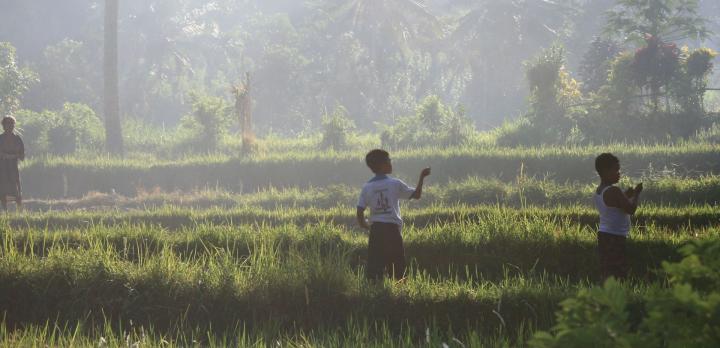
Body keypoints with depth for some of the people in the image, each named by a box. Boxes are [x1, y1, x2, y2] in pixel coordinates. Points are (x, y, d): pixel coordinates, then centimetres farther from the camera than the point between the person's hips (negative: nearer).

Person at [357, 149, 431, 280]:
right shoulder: (395, 184, -2)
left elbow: (360, 211, 0)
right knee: (397, 264, 4)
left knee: (374, 265, 3)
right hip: (392, 227, -3)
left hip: (375, 229, 3)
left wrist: (365, 225, 18)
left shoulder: (367, 187, 5)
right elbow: (417, 195, 4)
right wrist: (422, 177, 14)